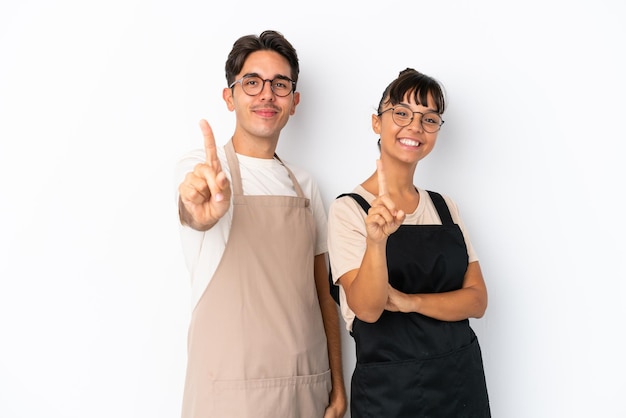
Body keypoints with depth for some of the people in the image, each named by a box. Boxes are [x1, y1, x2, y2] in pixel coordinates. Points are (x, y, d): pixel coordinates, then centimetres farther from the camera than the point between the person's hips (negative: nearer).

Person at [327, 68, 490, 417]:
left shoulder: (445, 206, 5)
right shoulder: (349, 209, -10)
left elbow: (477, 299, -2)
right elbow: (366, 308, -20)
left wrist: (409, 301, -18)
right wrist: (376, 240, -37)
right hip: (390, 389, -4)